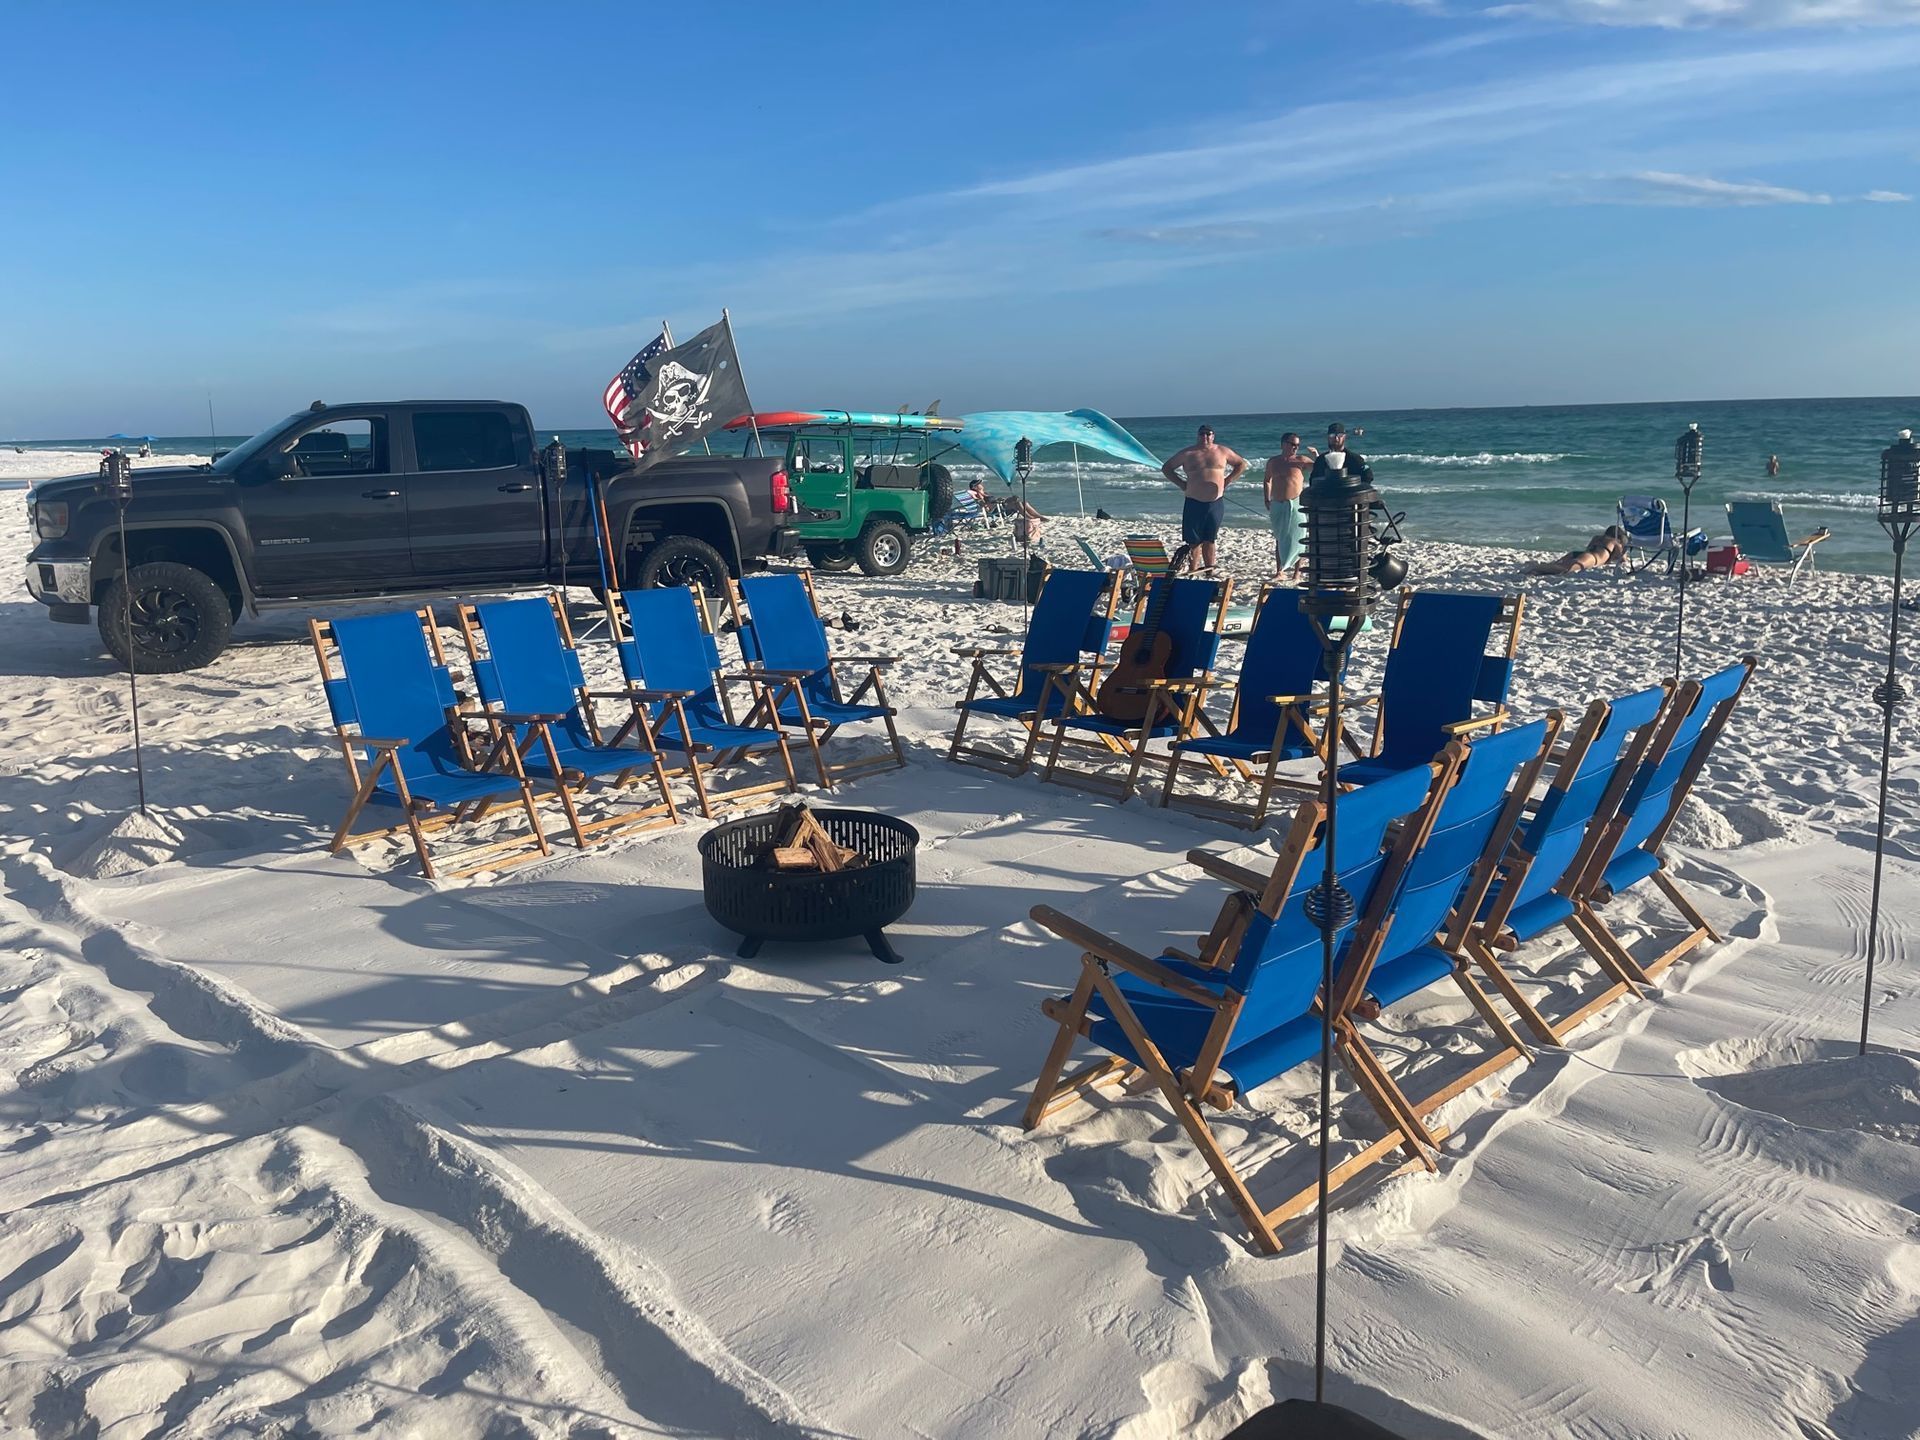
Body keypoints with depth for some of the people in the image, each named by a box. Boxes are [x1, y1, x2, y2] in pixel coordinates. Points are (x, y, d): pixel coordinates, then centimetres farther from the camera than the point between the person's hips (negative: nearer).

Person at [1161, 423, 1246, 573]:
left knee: (1210, 539, 4)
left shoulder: (1222, 452, 9)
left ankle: (1209, 571, 8)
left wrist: (1227, 481, 8)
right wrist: (1181, 484, 4)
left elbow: (1242, 465, 20)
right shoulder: (1188, 453, 5)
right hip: (1194, 503, -1)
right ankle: (1192, 572, 2)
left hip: (1216, 503, 1)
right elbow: (1166, 468, 14)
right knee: (1194, 541, -2)